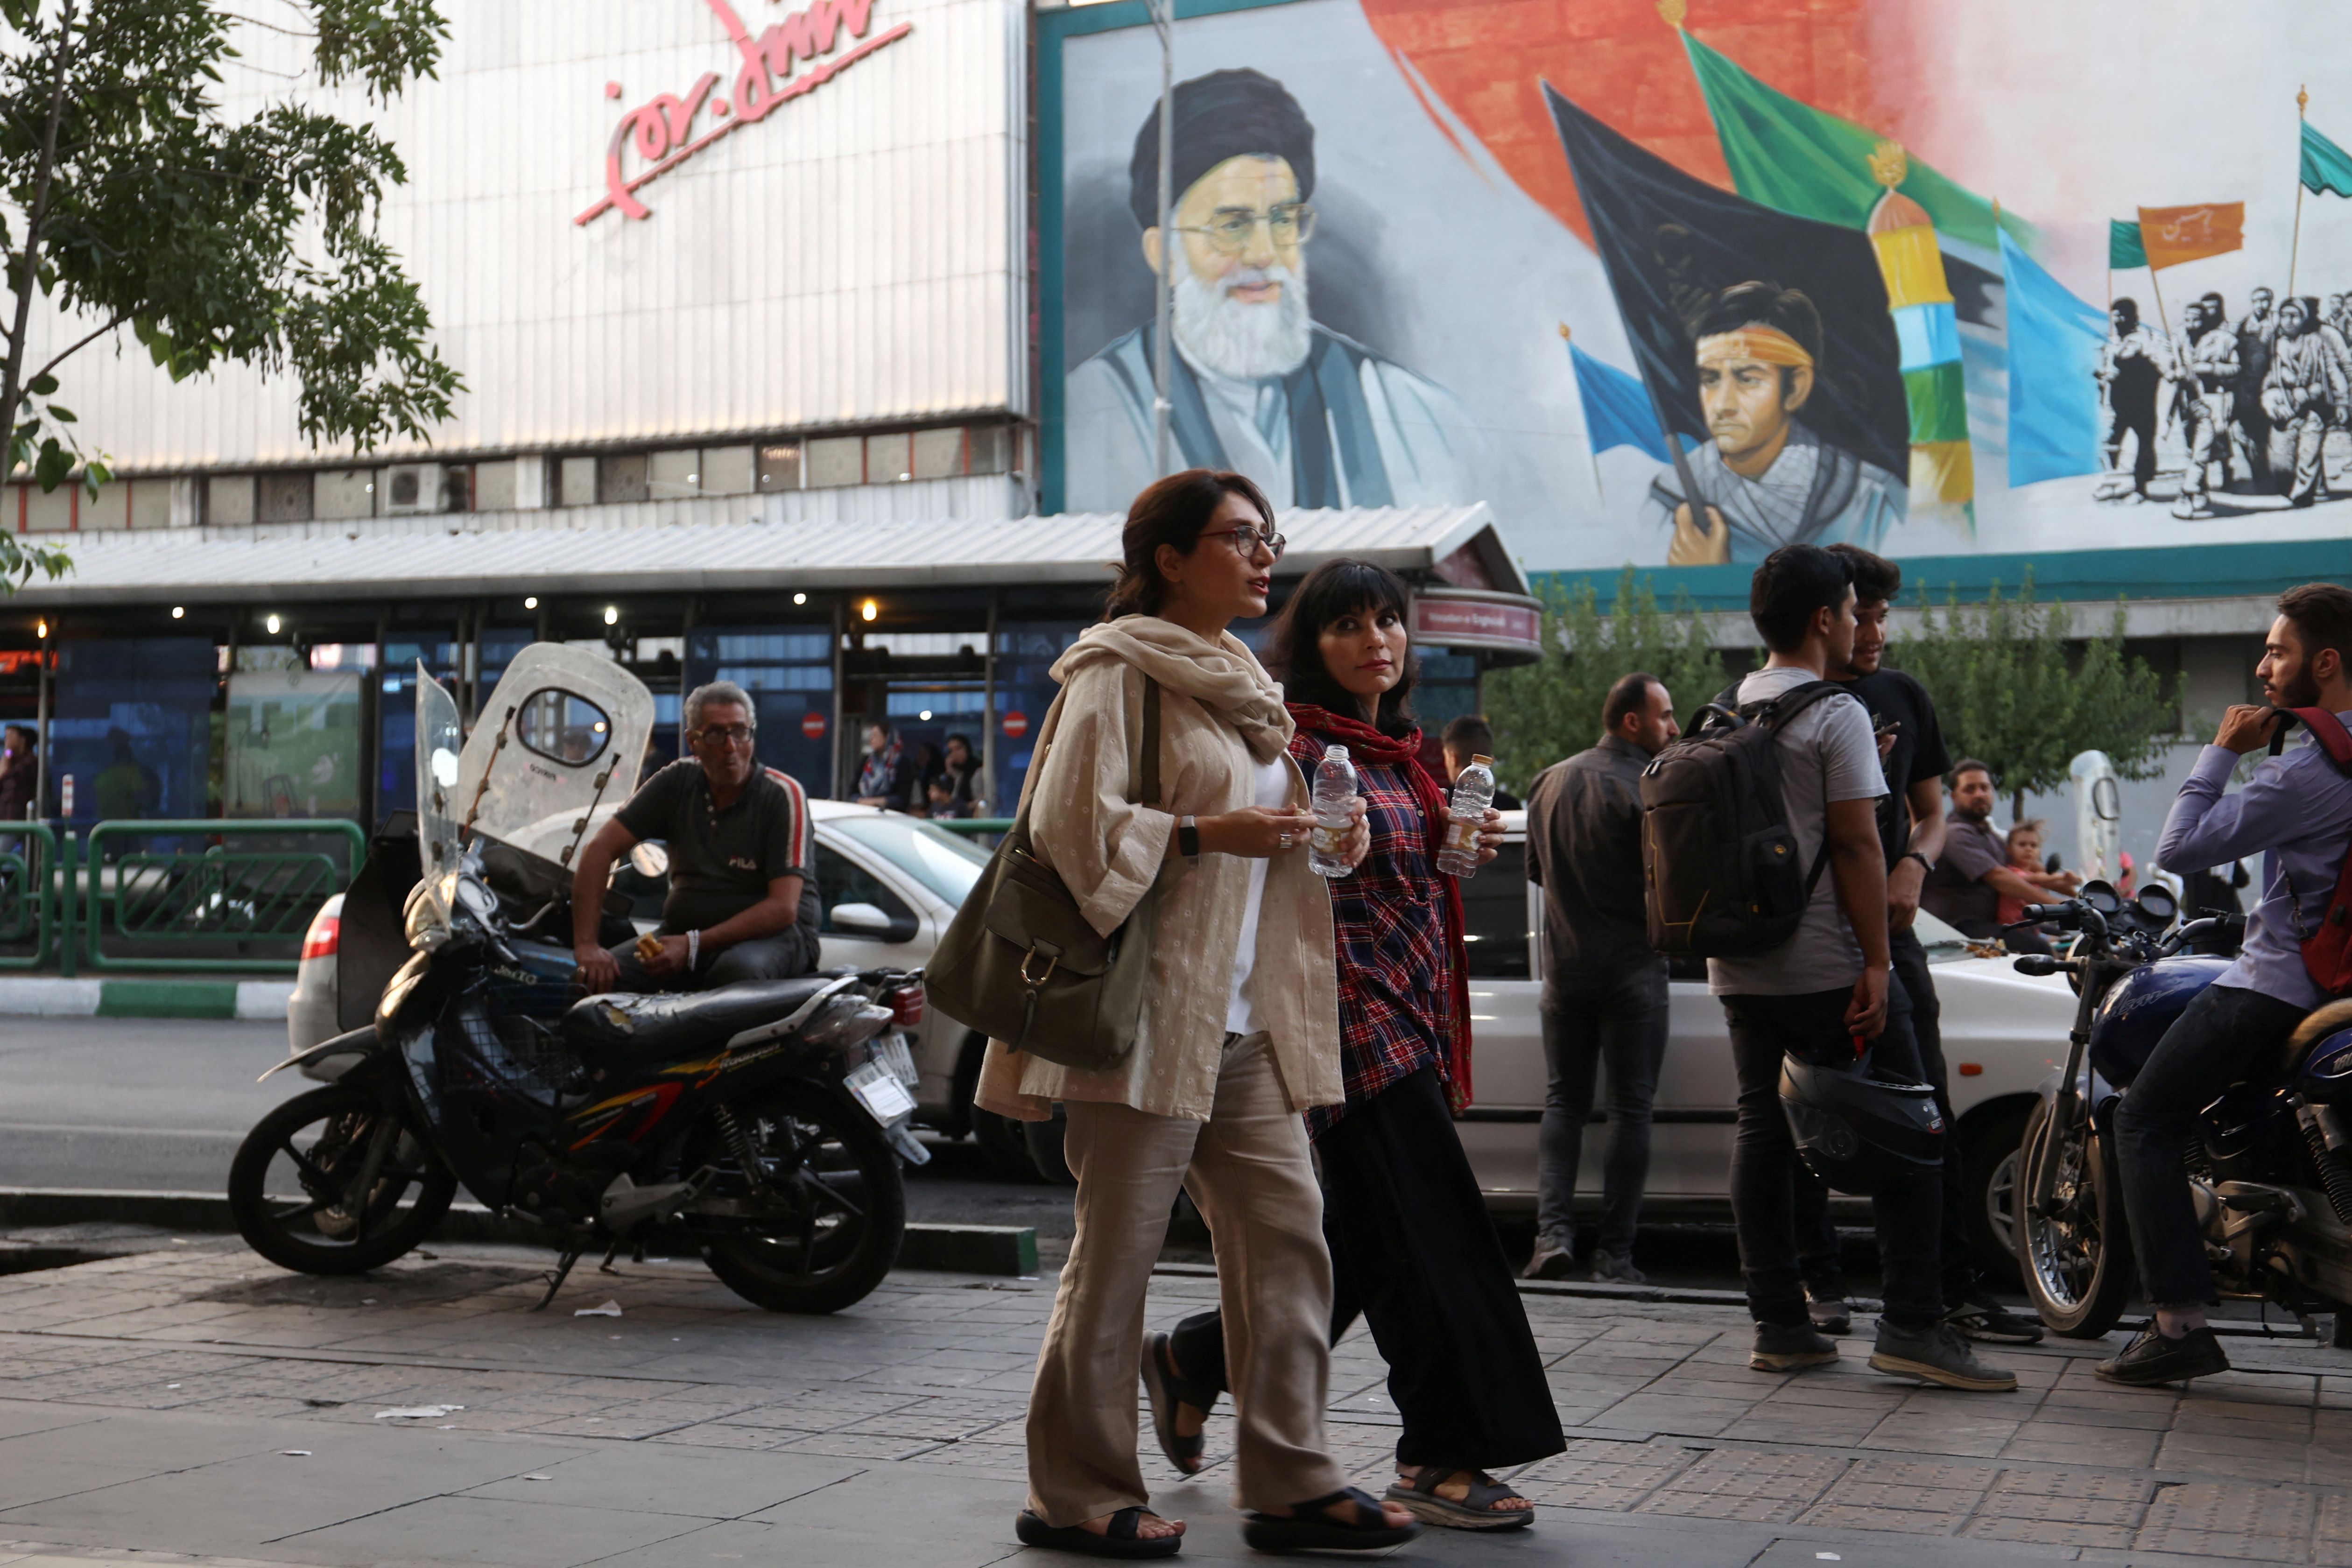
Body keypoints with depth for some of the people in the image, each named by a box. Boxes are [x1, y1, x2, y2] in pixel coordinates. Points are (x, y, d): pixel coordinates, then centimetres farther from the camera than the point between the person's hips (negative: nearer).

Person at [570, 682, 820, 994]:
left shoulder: (783, 795, -9)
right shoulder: (677, 781, 4)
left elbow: (783, 908, -17)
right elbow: (600, 848, -1)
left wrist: (694, 945, -23)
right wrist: (586, 944, -13)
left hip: (773, 936, -4)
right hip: (683, 930, 4)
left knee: (738, 970, -39)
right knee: (603, 977, -23)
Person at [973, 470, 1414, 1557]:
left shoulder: (1242, 682, 20)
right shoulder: (1117, 671, -6)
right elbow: (1069, 823, -16)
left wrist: (1324, 836, 9)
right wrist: (1204, 833, -20)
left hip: (1245, 1018, 8)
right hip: (1148, 1007, -8)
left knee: (1285, 1233, 4)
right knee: (1116, 1252, -3)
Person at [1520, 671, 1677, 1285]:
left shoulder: (1549, 783, 5)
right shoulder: (1648, 789, -15)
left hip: (1565, 965, 5)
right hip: (1633, 969, -5)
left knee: (1563, 1102, 12)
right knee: (1630, 1108, 3)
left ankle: (1553, 1230, -3)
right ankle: (1615, 1250, 3)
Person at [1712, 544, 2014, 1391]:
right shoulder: (1836, 715, -10)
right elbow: (1855, 844, -15)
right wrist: (1875, 963, -14)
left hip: (1737, 964, 8)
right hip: (1823, 964, -7)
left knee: (1762, 1131, 9)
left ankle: (1779, 1324, 10)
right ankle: (1912, 1326, -3)